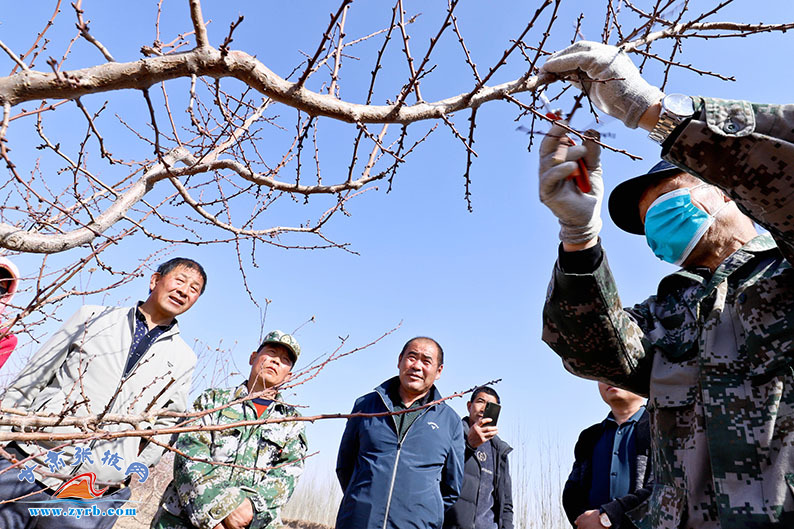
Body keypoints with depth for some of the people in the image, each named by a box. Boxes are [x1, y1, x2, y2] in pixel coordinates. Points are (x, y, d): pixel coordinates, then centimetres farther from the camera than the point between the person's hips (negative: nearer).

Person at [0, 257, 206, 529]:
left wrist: (135, 467, 5)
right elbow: (28, 382, 8)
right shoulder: (93, 317, 5)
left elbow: (164, 425, 10)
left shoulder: (184, 360, 5)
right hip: (28, 459, 1)